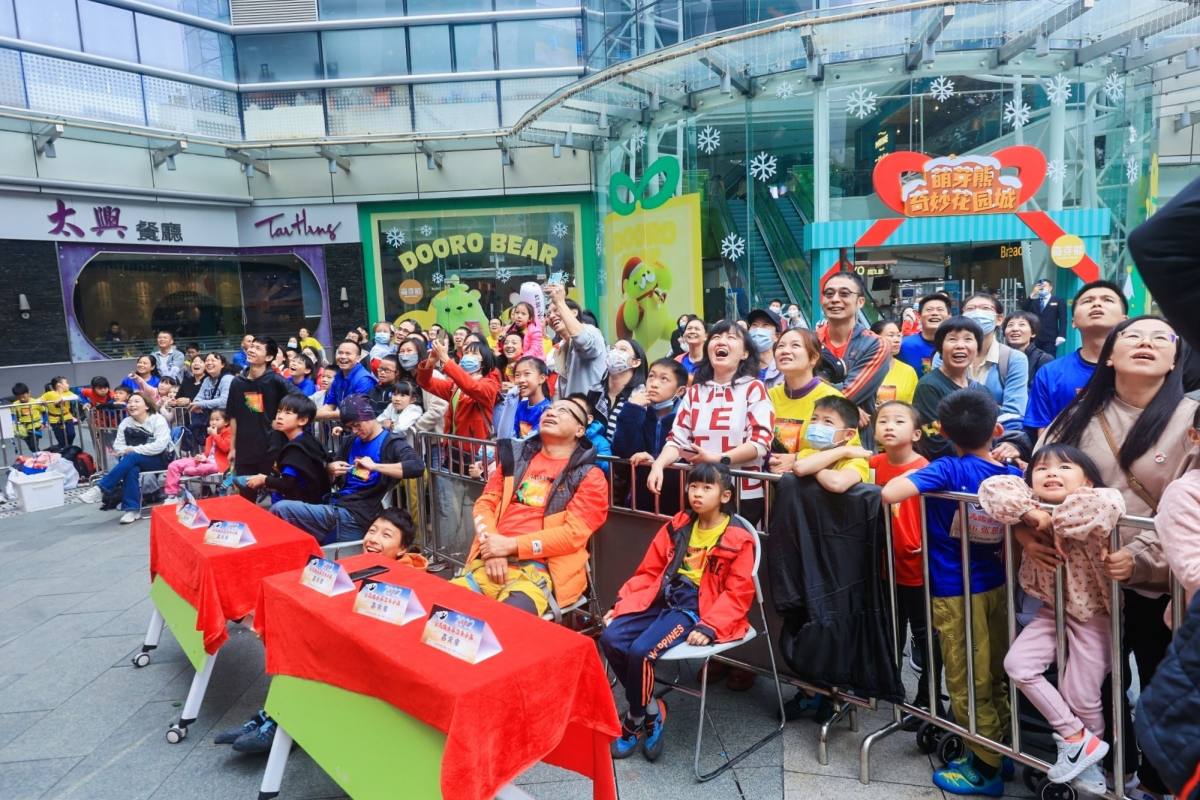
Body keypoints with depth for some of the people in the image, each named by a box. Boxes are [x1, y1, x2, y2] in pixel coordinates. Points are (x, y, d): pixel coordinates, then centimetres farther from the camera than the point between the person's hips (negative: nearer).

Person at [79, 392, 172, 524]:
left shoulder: (158, 420, -8)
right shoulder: (125, 422, 7)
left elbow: (160, 445, -20)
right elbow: (117, 446, 5)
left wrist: (134, 450, -19)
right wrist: (127, 450, -16)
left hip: (159, 460, -4)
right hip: (135, 462, 4)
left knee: (131, 458, -33)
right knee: (132, 469, -33)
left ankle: (100, 489, -29)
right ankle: (132, 509, -32)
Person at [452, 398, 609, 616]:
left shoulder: (589, 476, 4)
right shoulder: (516, 456, 18)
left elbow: (574, 533, -6)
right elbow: (485, 502, 13)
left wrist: (511, 545, -11)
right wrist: (491, 546, -6)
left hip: (541, 570, -4)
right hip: (492, 561, 4)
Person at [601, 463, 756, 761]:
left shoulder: (738, 537, -4)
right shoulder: (678, 525, 12)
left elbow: (737, 593, -7)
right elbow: (649, 571, 13)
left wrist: (709, 627, -20)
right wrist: (621, 603, 3)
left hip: (696, 608, -6)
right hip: (662, 599, 6)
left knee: (642, 651, -26)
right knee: (610, 639, -15)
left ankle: (635, 721, 3)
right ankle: (652, 710, 4)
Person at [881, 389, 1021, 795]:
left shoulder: (947, 469, -20)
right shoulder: (1011, 474, -3)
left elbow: (888, 493, -33)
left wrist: (914, 473, -14)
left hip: (955, 591, -6)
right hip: (996, 586, 6)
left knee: (968, 683, 9)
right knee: (995, 676, 21)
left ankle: (985, 769, 22)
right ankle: (1004, 749, 36)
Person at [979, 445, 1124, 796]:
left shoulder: (1089, 517, -24)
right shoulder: (1031, 504, -11)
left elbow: (1111, 501, -47)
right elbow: (992, 486, -23)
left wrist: (1056, 522, -35)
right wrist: (1033, 515, -34)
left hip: (1092, 613, -4)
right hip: (1051, 609, 4)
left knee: (1082, 695, 6)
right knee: (1017, 664, -8)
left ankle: (1089, 757, 36)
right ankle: (1076, 739, 10)